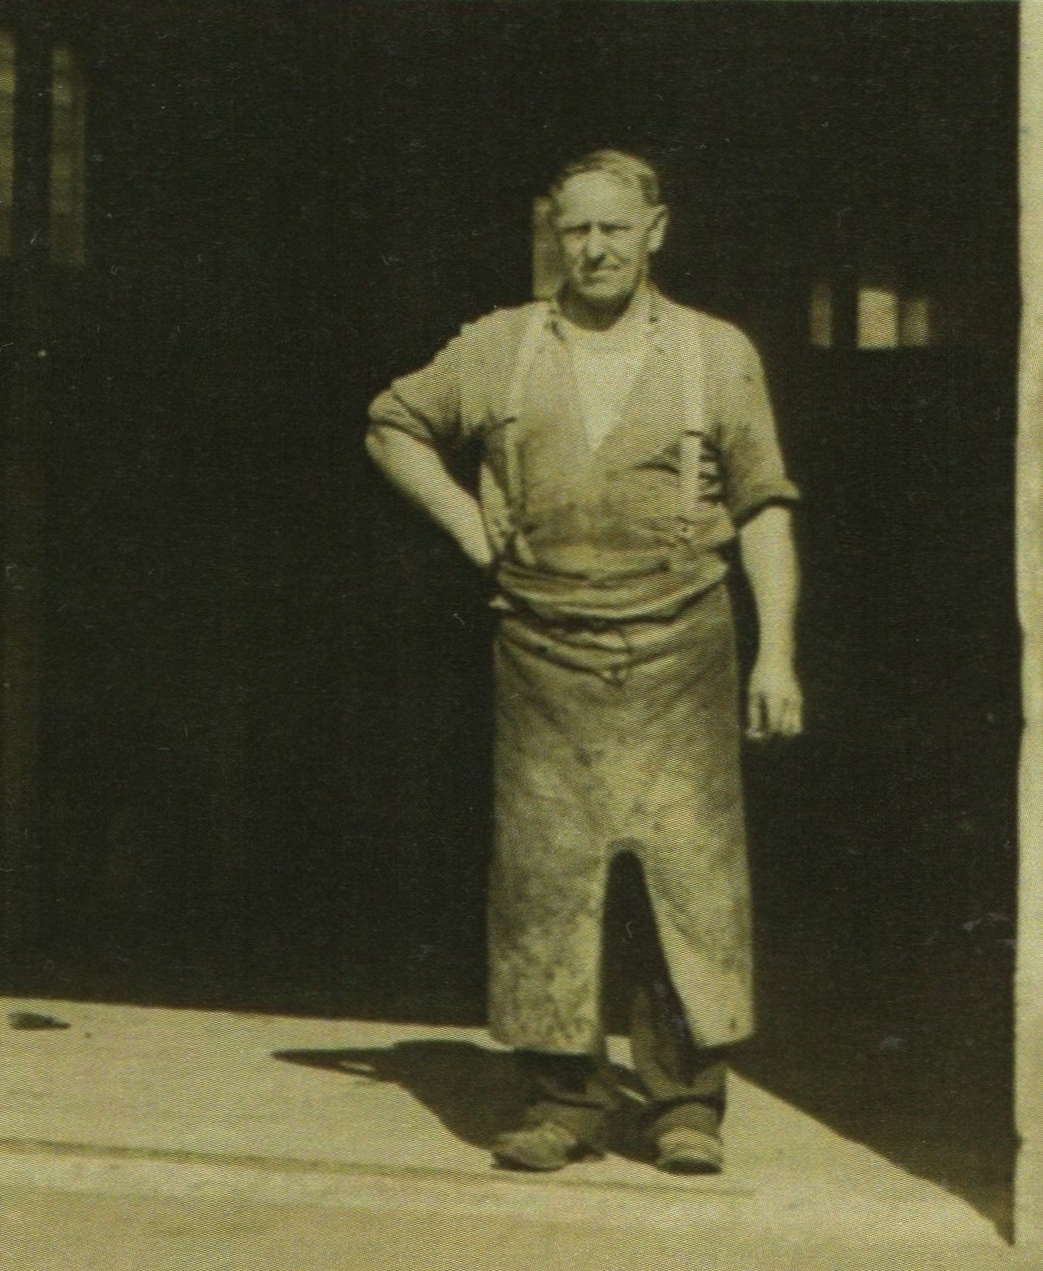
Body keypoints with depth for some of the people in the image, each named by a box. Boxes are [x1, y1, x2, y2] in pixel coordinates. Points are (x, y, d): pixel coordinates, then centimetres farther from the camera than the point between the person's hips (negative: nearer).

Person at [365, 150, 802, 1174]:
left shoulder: (719, 354, 7)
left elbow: (764, 511, 7)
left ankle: (686, 1101, 5)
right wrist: (468, 524, 8)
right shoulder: (500, 348, 9)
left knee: (689, 875, -4)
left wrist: (776, 653, -1)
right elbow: (394, 426, 22)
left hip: (677, 657, -1)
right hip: (544, 656, 1)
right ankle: (564, 1100, 9)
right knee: (543, 877, 0)